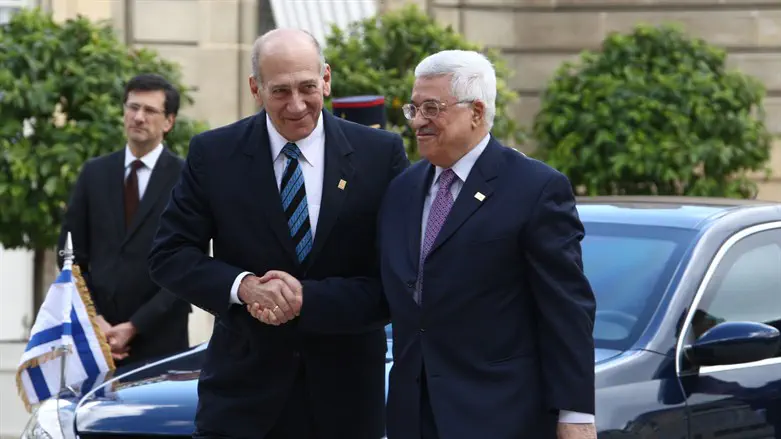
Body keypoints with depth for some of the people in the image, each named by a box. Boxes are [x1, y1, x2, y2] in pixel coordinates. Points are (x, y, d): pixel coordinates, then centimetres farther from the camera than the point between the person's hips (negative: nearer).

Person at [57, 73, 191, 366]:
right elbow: (73, 254, 11)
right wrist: (92, 319, -2)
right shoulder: (94, 173, 11)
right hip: (97, 340, 3)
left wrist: (134, 327, -10)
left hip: (160, 340, -3)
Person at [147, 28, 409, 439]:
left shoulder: (381, 154, -4)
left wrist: (308, 298, -20)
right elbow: (169, 255, -1)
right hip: (243, 386, 0)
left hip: (345, 390, 1)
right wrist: (243, 286, -19)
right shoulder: (213, 154, -2)